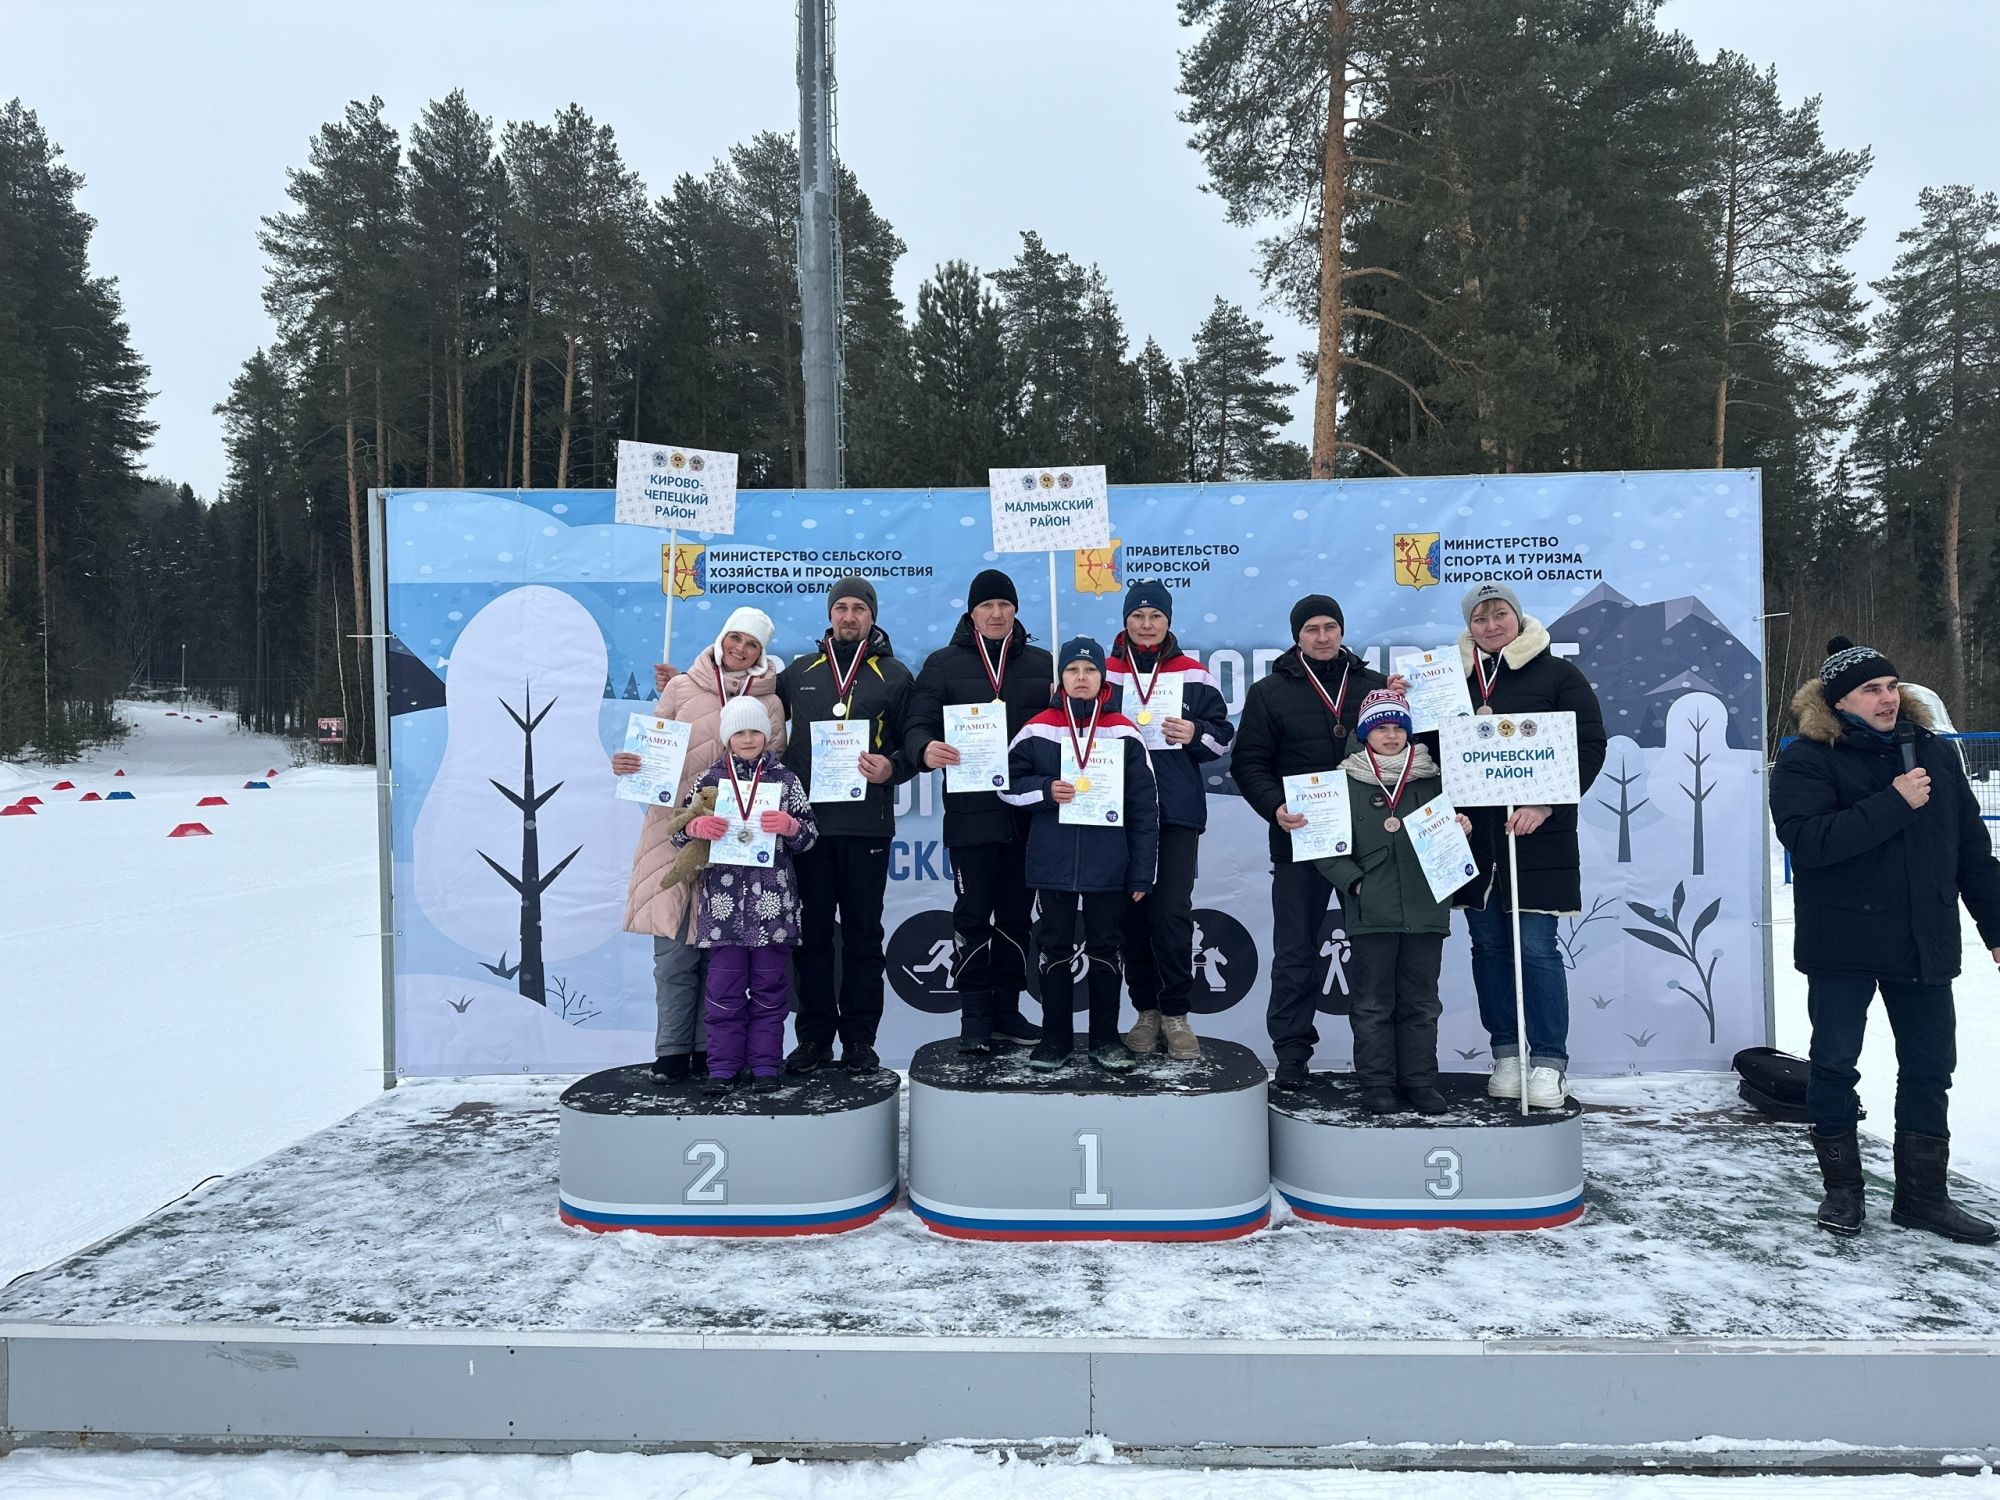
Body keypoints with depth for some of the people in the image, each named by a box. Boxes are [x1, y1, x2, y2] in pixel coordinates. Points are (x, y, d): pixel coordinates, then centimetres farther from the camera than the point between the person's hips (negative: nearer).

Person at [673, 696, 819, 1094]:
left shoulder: (786, 781, 6)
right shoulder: (708, 780, 7)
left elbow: (808, 838, 7)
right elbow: (677, 832, 9)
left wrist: (791, 826, -14)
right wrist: (695, 828, -13)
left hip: (772, 901, 0)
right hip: (722, 900, 0)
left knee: (769, 983, 6)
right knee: (725, 984, 3)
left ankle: (764, 1061, 15)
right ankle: (723, 1064, 12)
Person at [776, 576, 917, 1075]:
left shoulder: (893, 675, 7)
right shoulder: (799, 672, 13)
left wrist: (891, 768, -13)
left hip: (867, 825, -2)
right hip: (808, 819, 2)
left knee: (863, 934, 5)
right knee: (812, 932, 6)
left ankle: (859, 1038, 13)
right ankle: (814, 1035, 15)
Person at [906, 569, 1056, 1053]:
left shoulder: (1041, 663, 13)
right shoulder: (944, 663, 6)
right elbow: (918, 724, 0)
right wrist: (925, 750, -23)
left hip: (1028, 813, 3)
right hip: (970, 814, -3)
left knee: (1016, 916, 10)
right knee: (972, 917, 0)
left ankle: (1007, 1010, 20)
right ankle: (974, 1017, 9)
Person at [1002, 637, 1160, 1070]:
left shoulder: (1125, 733, 1)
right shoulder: (1037, 730, 2)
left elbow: (1144, 807, 2)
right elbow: (1009, 783, 9)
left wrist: (1141, 873, 0)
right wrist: (1045, 791, -12)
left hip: (1107, 865, 0)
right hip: (1053, 863, 1)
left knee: (1104, 949, 8)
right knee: (1055, 948, 9)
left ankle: (1105, 1038, 20)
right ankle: (1055, 1037, 19)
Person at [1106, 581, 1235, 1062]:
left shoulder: (1194, 675, 8)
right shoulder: (1106, 674, 8)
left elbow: (1222, 734, 8)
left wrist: (1195, 734, -11)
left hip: (1177, 811, -1)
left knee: (1173, 912, -6)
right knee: (1132, 912, 6)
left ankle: (1176, 1014, 6)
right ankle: (1146, 1010, 18)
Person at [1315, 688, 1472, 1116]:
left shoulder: (1432, 778, 10)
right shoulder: (1345, 782, 2)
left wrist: (1458, 828, -1)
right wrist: (1354, 882, -10)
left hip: (1425, 909, 3)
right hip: (1371, 913, -2)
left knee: (1421, 1000, 10)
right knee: (1373, 1001, 4)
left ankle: (1420, 1080, 19)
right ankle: (1376, 1083, 13)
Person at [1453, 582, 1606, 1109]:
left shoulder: (1557, 675, 1)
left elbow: (1590, 746, -4)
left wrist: (1545, 805, -15)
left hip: (1536, 837, -4)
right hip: (1474, 836, 4)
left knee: (1535, 948, -5)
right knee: (1488, 944, 8)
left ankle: (1549, 1062, 6)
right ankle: (1507, 1054, 19)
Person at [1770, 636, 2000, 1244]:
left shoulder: (1933, 752, 8)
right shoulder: (1805, 760, -8)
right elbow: (1807, 840, -24)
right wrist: (1894, 803, -24)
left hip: (1925, 943, 5)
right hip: (1841, 946, -5)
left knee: (1929, 1067, 10)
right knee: (1835, 1064, 4)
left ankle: (1923, 1194, 23)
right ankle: (1842, 1187, 21)